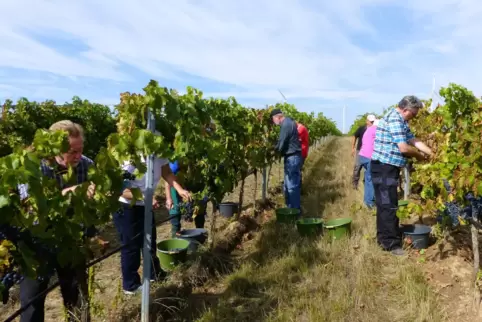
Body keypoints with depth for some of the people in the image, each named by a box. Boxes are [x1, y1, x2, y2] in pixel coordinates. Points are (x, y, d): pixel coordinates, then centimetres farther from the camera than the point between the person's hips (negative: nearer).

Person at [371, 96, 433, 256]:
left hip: (388, 167, 11)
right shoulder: (395, 119, -17)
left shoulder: (400, 120, 17)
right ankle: (391, 242, 3)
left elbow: (414, 140, 18)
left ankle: (384, 237, 27)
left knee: (385, 204, 16)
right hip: (384, 167, -11)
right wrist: (420, 155, -3)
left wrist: (432, 154, 8)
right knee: (388, 205, -5)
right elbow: (403, 148, -21)